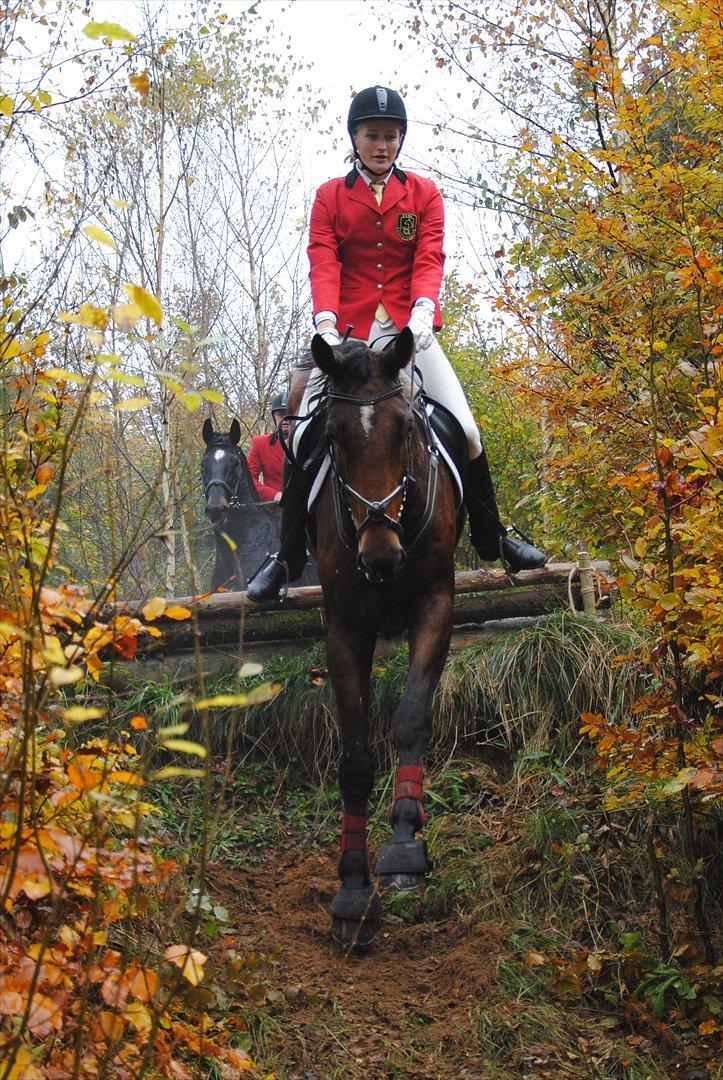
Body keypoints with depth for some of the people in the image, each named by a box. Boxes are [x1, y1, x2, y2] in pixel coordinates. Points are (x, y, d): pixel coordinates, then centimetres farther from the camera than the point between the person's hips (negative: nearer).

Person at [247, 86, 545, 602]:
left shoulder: (423, 192, 11)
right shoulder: (330, 196, 9)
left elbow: (430, 260, -3)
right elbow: (322, 265, -4)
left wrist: (422, 311, -23)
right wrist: (326, 323, -22)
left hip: (408, 329, 1)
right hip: (347, 331, 0)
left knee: (464, 429, -7)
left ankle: (492, 537, 13)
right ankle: (288, 556, 4)